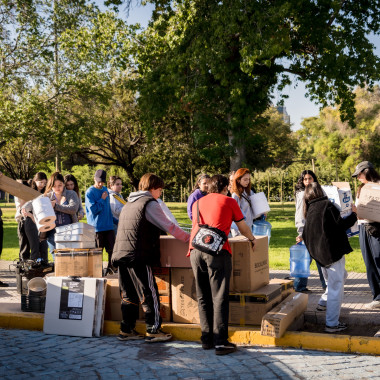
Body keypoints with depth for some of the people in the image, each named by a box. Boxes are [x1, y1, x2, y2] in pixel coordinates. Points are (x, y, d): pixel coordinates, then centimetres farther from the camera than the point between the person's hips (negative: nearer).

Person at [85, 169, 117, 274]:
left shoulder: (105, 190, 14)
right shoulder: (90, 192, -7)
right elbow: (93, 209, -16)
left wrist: (115, 221, 21)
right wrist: (102, 199, -11)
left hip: (109, 226, 6)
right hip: (97, 227, -6)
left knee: (112, 249, 4)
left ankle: (111, 268, 16)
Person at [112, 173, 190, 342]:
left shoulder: (128, 204, 20)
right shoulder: (150, 204, -6)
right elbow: (169, 226, -8)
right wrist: (188, 238, 2)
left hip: (121, 255, 8)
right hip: (138, 256, -8)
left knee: (129, 295, 13)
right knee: (149, 294, 1)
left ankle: (126, 330, 17)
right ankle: (153, 331, 6)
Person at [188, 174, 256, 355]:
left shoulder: (197, 203, 25)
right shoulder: (229, 201, 13)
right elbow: (243, 228, 21)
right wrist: (252, 239, 41)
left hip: (195, 249, 5)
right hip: (217, 250, -4)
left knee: (203, 297, 11)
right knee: (219, 297, -3)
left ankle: (207, 339, 17)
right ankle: (220, 342, -4)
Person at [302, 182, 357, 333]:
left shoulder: (309, 210, 11)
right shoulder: (327, 205, -10)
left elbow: (305, 235, 16)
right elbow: (341, 224, -14)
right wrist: (353, 214, 2)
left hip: (318, 253, 8)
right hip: (332, 251, -8)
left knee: (341, 276, 29)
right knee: (336, 286, -3)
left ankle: (323, 302, 33)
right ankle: (332, 324, -1)